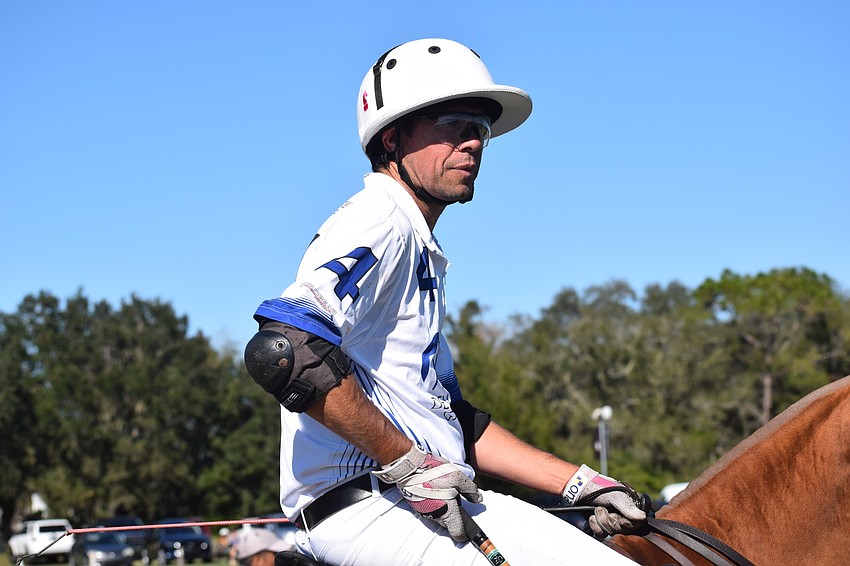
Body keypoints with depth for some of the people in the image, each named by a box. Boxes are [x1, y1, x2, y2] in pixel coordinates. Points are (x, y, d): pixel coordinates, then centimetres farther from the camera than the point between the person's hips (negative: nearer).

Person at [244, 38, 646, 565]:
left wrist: (580, 483, 17)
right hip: (360, 503, -10)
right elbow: (283, 354, -25)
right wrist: (408, 463, -18)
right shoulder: (379, 222, -8)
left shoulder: (424, 254, 24)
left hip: (437, 497, 10)